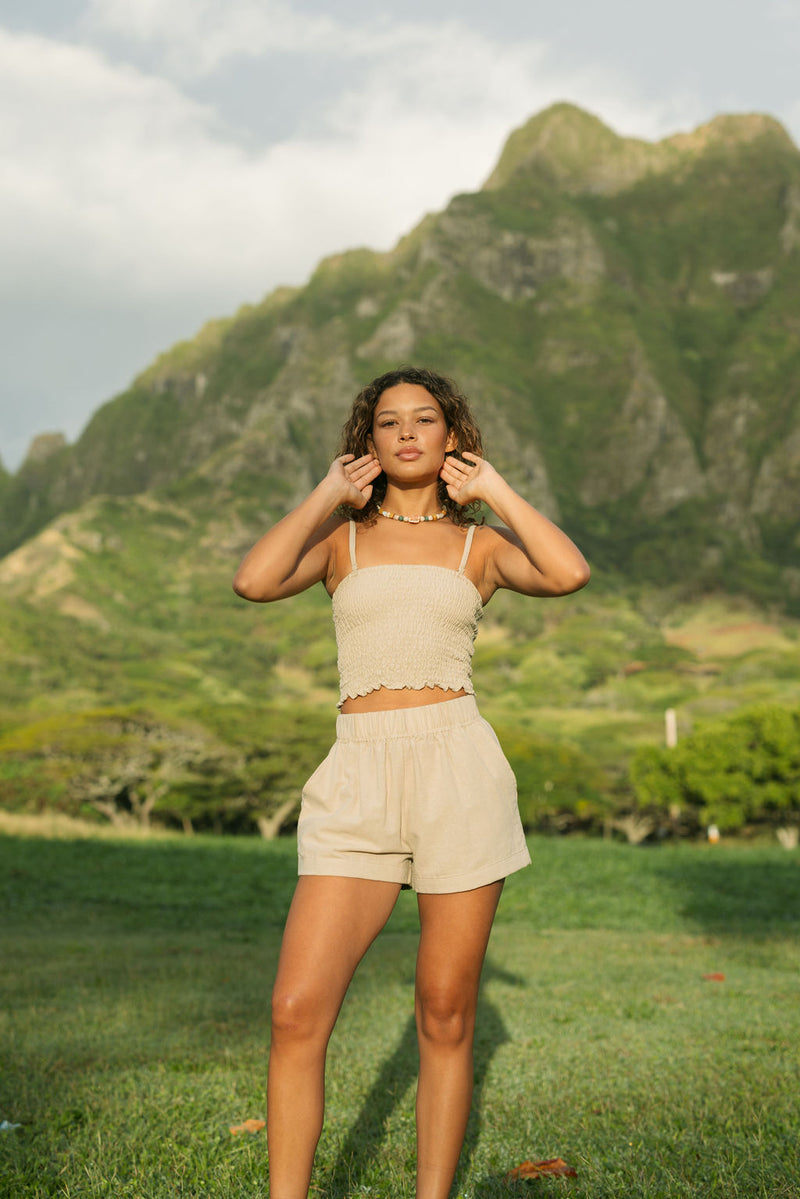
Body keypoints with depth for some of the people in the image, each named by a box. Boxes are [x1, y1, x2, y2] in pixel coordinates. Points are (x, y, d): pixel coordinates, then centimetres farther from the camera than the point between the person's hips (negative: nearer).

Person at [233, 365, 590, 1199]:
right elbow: (253, 582, -8)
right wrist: (327, 495, 4)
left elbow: (569, 574, -10)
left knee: (445, 1017, 5)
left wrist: (494, 489, 2)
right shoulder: (341, 538, 13)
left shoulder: (478, 544, 11)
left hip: (459, 772, 0)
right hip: (357, 784, 1)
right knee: (297, 1012, -9)